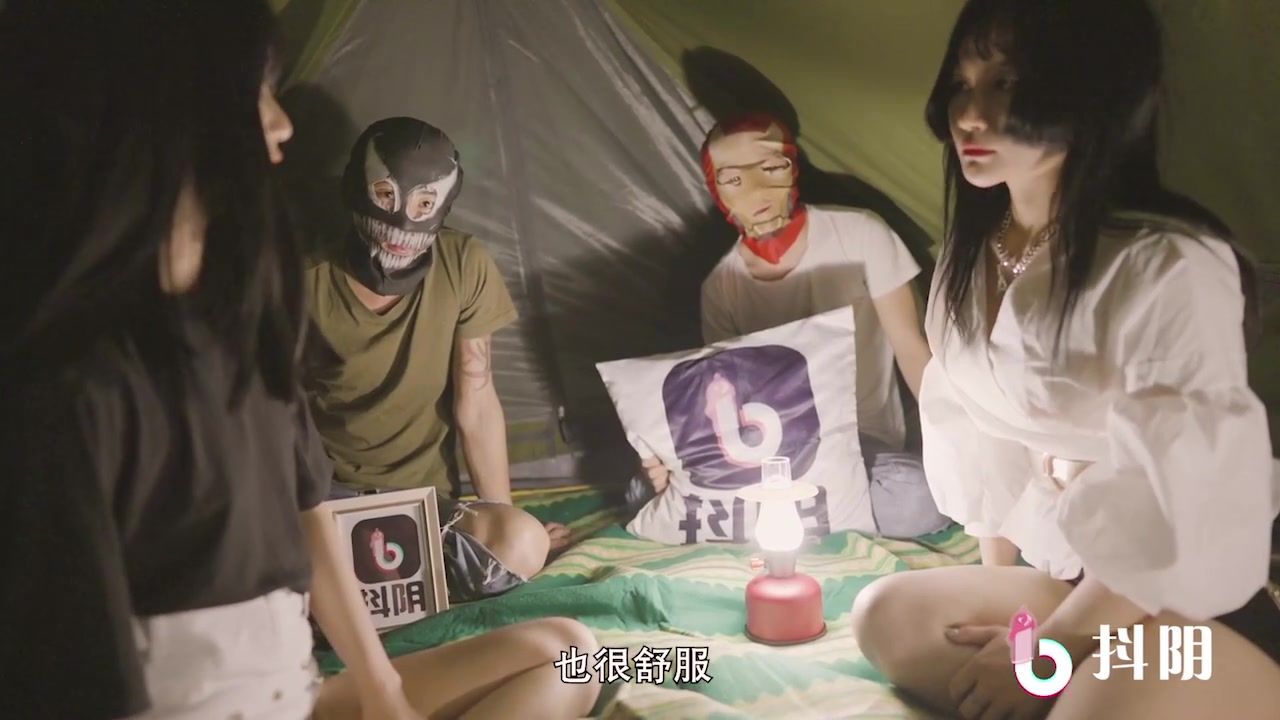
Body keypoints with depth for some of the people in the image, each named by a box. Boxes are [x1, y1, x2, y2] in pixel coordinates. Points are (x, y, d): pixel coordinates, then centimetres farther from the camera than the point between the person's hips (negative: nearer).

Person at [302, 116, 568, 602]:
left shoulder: (464, 266, -8)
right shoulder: (309, 279, -11)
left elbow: (476, 403, -4)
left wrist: (501, 517, -4)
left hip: (425, 494, 3)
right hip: (328, 490, -3)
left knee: (523, 546, -28)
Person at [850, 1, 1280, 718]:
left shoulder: (1171, 266, -22)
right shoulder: (974, 256, 3)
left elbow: (1184, 516, -22)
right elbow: (978, 429, 9)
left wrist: (1047, 651, -13)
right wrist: (996, 584, 7)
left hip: (1212, 601, -8)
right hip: (1073, 577, 8)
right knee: (887, 614, -10)